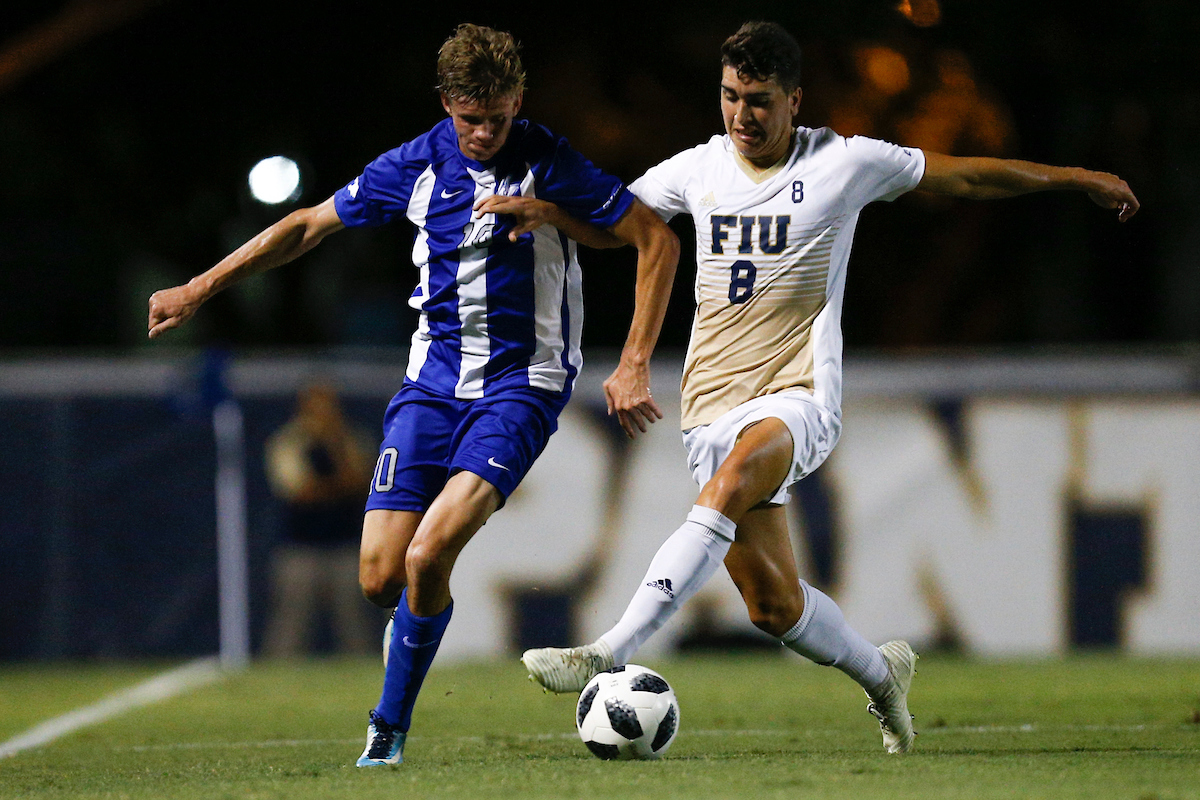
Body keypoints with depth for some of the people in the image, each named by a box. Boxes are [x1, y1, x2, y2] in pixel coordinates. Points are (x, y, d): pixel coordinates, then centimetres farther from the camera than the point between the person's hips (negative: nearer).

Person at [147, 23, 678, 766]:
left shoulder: (549, 164, -10)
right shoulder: (416, 166, 1)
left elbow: (658, 240, -6)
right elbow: (310, 225, 14)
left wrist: (634, 364, -11)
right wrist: (201, 287, 14)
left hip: (521, 386, -4)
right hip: (433, 382, 4)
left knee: (428, 557, -21)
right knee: (380, 577, -7)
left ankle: (390, 726, -2)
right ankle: (417, 616, 31)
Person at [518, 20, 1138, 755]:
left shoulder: (844, 164, 0)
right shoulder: (698, 170, 9)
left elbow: (970, 176, 10)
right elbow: (610, 227, 23)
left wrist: (1081, 179, 15)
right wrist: (542, 207, 3)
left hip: (798, 399, -4)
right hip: (714, 408, 4)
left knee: (730, 486, -36)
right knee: (773, 603, -1)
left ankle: (610, 654, -44)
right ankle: (882, 675, 29)